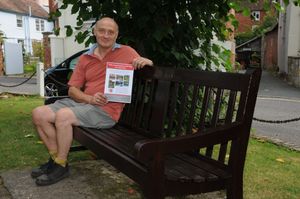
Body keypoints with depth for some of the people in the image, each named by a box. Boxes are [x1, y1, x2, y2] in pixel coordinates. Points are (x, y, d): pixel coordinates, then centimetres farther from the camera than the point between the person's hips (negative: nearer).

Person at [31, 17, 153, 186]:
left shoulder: (126, 52, 2)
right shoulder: (85, 58, 12)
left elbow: (148, 65, 8)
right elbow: (72, 89, 9)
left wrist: (145, 61, -18)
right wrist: (90, 98, -13)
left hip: (106, 110, -6)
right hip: (82, 102, 6)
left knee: (63, 116, -27)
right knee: (39, 114, -6)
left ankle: (61, 166, -8)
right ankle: (55, 158, 7)